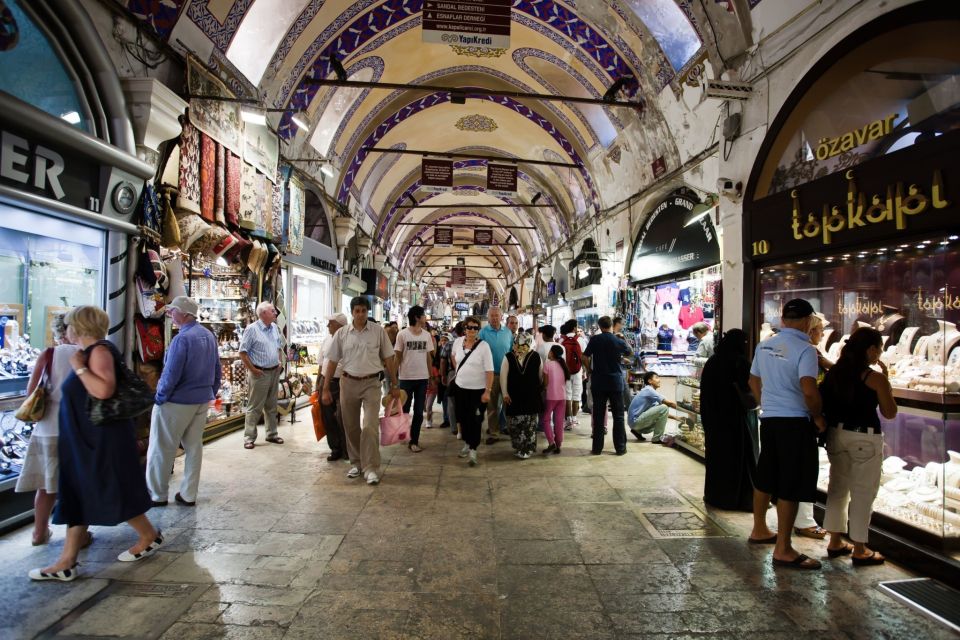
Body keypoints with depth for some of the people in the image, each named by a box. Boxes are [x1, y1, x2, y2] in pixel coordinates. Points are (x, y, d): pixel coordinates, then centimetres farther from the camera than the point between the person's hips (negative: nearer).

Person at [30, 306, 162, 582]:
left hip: (103, 439, -10)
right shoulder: (89, 352, 12)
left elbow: (104, 389, -31)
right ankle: (66, 562, 17)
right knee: (77, 496, 11)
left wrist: (78, 367, -24)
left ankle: (150, 537, 19)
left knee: (113, 493, 2)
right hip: (86, 439, 10)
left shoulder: (100, 350, -17)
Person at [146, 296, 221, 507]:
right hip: (202, 401, 7)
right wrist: (211, 393, 17)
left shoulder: (182, 338, -20)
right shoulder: (209, 335, 5)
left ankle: (157, 495, 18)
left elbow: (171, 374, -21)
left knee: (161, 449, 8)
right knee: (194, 447, 12)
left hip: (177, 402, -7)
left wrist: (159, 398, -9)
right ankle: (188, 495, 20)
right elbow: (217, 370, 10)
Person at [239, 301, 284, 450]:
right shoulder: (252, 329, -13)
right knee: (255, 407, -1)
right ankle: (249, 437, 7)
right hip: (260, 373, -7)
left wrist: (280, 362, 11)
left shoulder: (275, 328, 8)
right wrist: (252, 369, -13)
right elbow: (242, 352, -12)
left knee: (271, 406, 14)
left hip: (274, 372, 7)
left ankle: (272, 434, 24)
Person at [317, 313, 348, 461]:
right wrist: (318, 382, 17)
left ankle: (347, 453, 11)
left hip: (341, 383, -7)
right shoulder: (327, 341, 11)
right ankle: (335, 450, 25)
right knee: (328, 419, 11)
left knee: (342, 420, -3)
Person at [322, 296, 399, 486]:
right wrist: (326, 389, 5)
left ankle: (371, 468, -2)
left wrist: (394, 385, 2)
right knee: (351, 427, 12)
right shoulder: (342, 333, 2)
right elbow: (332, 361, 6)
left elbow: (388, 358, 2)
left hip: (371, 383, -2)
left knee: (370, 426, -10)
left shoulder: (378, 331, -2)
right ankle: (357, 463, 28)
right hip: (348, 383, 3)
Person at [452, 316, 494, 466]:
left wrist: (488, 391, -21)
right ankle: (467, 443, 36)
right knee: (463, 418, 16)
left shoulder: (484, 346, -14)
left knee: (475, 420, -2)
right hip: (460, 387, 5)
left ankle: (473, 450, 7)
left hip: (478, 389, -5)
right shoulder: (458, 342, -1)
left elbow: (490, 371, -16)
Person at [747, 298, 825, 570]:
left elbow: (754, 380, 18)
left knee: (765, 478, 19)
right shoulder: (804, 349, -14)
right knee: (791, 487, -1)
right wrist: (818, 417, -6)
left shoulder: (764, 346, 8)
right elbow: (809, 390, -22)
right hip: (795, 422, -7)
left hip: (768, 419, 7)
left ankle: (758, 530, 34)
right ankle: (783, 550, 5)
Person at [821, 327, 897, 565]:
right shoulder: (875, 378, -12)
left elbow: (824, 403, 8)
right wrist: (886, 381, 2)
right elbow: (889, 413, -3)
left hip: (836, 434, 6)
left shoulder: (834, 372, 4)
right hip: (865, 438, -6)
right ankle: (859, 550, 13)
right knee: (863, 493, 4)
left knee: (838, 487, 15)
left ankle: (835, 542, 24)